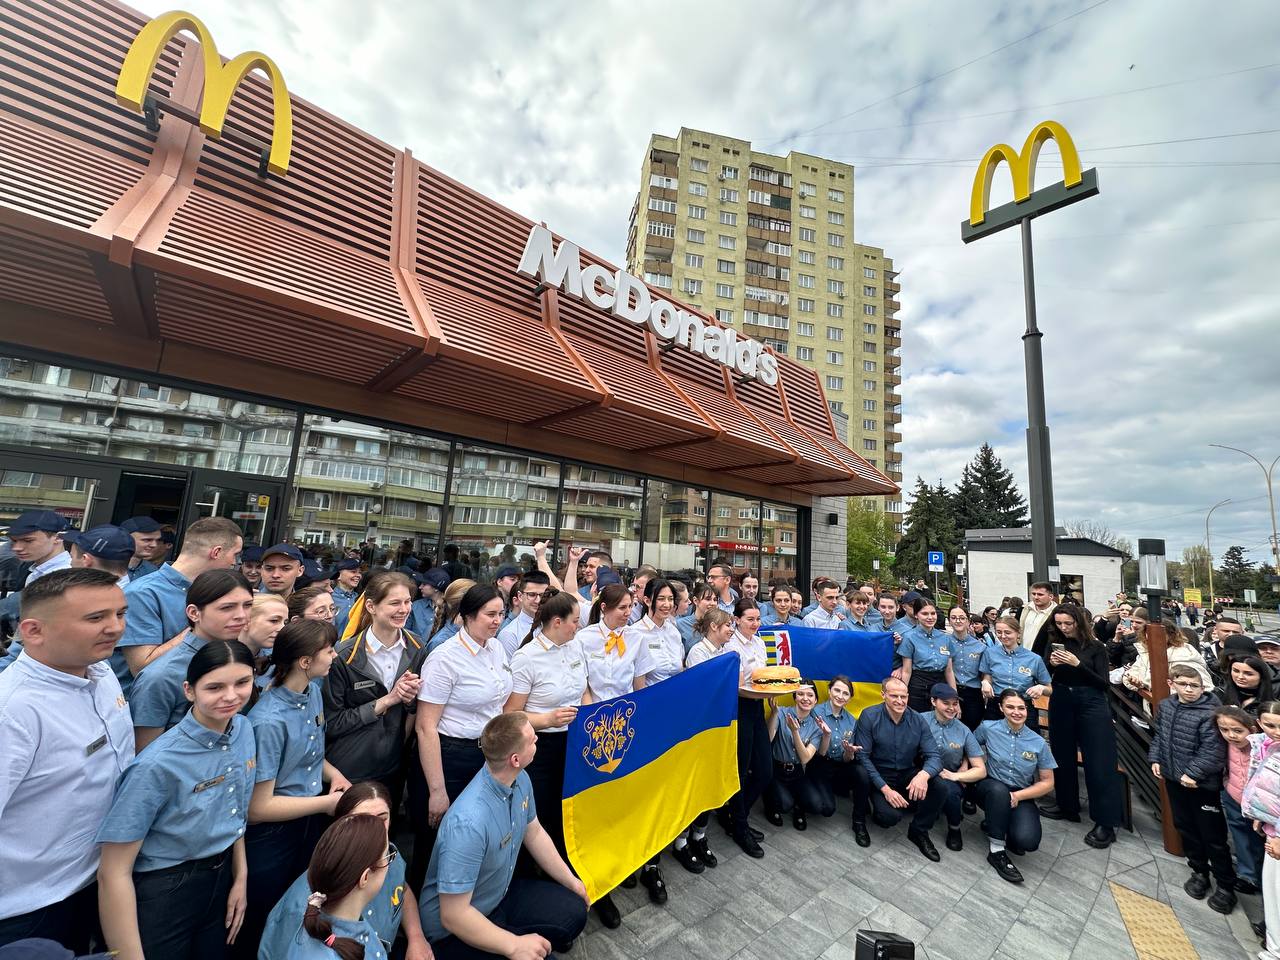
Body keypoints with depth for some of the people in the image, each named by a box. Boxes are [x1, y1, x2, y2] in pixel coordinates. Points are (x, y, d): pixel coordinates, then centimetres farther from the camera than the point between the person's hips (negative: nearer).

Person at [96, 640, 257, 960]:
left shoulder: (244, 729, -9)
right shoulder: (158, 765, -29)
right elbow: (114, 874, -21)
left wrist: (241, 877, 4)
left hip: (222, 879, 6)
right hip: (163, 894, -6)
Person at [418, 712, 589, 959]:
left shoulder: (520, 781, -13)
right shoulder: (469, 823, -38)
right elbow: (453, 916, -28)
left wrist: (571, 881, 13)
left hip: (501, 894, 7)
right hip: (454, 929, -7)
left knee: (574, 910, 1)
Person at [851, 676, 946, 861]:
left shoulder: (917, 720, -6)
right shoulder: (869, 716, -16)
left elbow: (934, 756, -9)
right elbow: (862, 756, -16)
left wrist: (924, 774, -32)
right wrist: (885, 789, -24)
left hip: (908, 775, 4)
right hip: (880, 776, -3)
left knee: (940, 789, -22)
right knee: (891, 816, -29)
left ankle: (919, 831, 6)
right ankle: (860, 820, 7)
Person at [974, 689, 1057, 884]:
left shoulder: (1038, 742, -6)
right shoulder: (988, 728, -8)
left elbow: (1047, 782, 1)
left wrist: (1018, 796, -12)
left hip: (1022, 796, 1)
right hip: (991, 790, -1)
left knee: (1028, 841, -28)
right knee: (999, 790, -39)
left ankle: (997, 825, 10)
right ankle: (996, 851, -21)